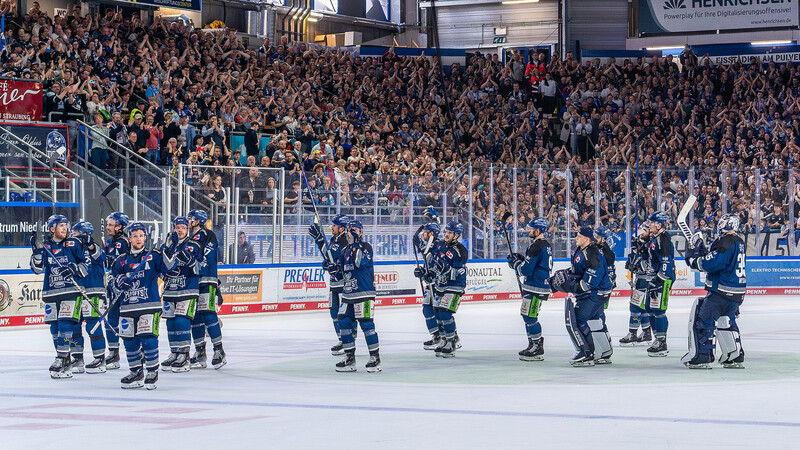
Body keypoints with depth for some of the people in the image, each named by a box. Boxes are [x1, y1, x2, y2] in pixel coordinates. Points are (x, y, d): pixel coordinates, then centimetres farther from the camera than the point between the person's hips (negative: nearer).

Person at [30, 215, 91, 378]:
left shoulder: (73, 244, 1)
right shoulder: (44, 245, 8)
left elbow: (87, 263, 1)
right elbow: (37, 268, 3)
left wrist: (75, 269, -17)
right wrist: (37, 250, -11)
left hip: (70, 291, -4)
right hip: (51, 292, 4)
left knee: (65, 324, -14)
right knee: (54, 326, 5)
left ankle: (61, 359, -13)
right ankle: (65, 360, 15)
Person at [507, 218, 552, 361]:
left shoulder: (536, 247, -19)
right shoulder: (546, 245, 14)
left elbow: (526, 270, -20)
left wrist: (515, 263, -2)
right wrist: (521, 259, 13)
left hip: (535, 287, -10)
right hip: (542, 285, 10)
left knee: (529, 316, -7)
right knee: (528, 315, 17)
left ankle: (537, 349, -4)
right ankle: (536, 346, 21)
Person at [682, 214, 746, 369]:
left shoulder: (726, 242, -16)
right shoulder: (738, 242, 14)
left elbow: (711, 264, -23)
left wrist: (694, 257, -8)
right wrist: (703, 253, 11)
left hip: (722, 292, -10)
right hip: (737, 294, 10)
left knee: (703, 319, -3)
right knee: (726, 321, 22)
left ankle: (701, 357, -5)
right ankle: (736, 357, 23)